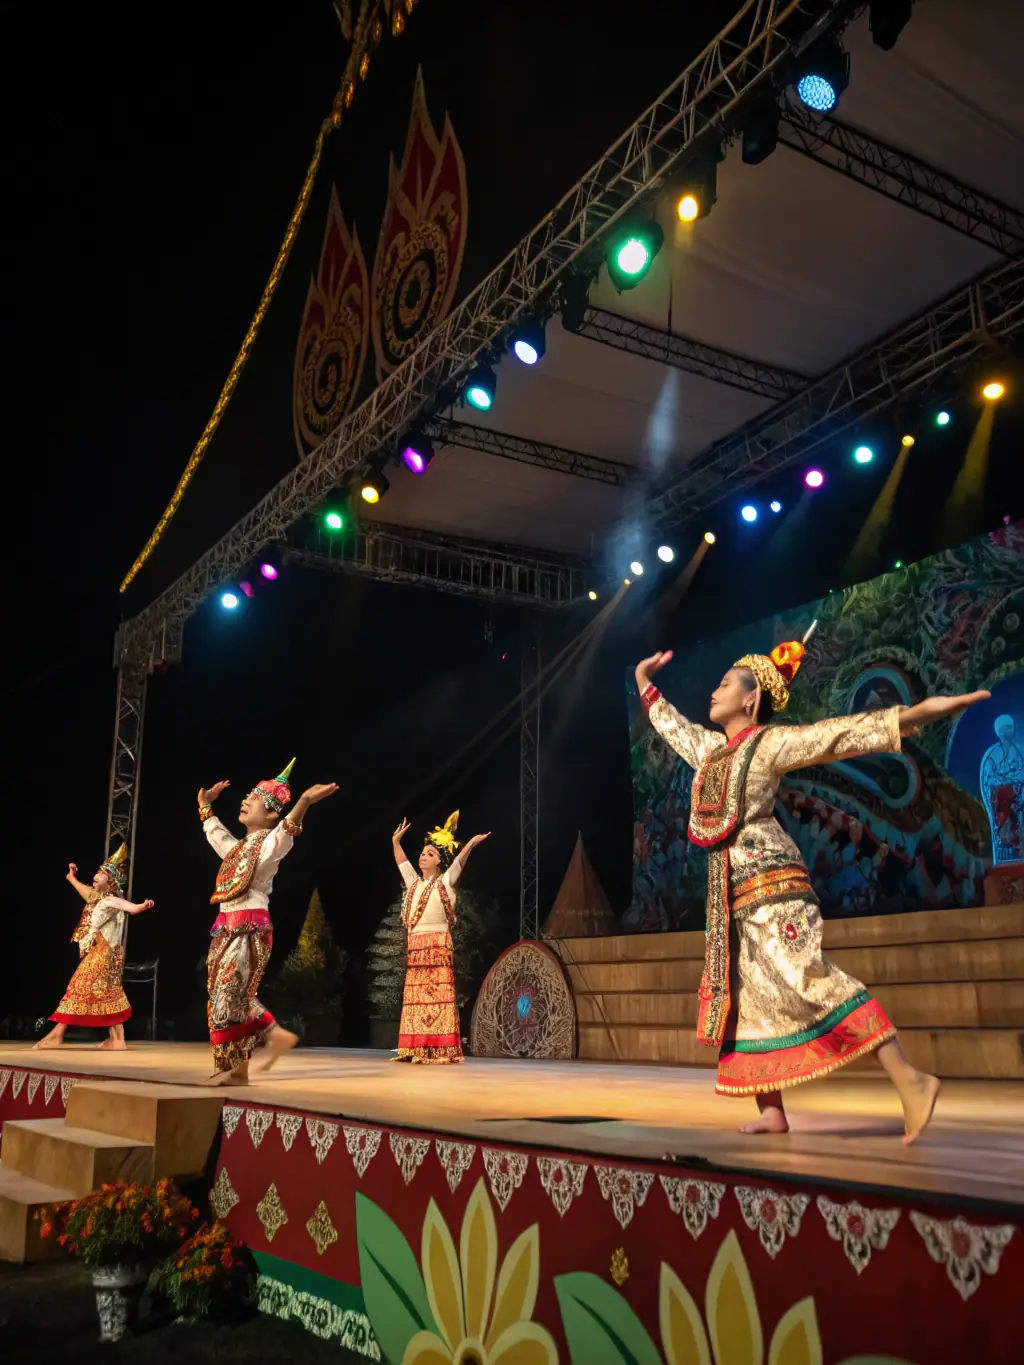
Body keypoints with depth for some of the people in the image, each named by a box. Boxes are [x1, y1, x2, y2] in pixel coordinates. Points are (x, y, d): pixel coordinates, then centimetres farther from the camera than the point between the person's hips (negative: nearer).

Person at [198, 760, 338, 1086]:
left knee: (228, 994, -10)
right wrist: (205, 805, 42)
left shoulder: (269, 844, -8)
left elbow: (286, 833, -31)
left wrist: (304, 802, -48)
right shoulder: (238, 846, 18)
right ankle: (275, 1034, 15)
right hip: (227, 926, 9)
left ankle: (237, 1069, 0)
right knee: (224, 994, 9)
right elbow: (215, 834, 40)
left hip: (248, 927, -9)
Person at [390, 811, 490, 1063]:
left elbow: (458, 862, -14)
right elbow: (402, 862, 24)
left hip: (437, 945, -6)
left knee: (438, 996, -10)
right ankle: (416, 1049, 3)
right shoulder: (414, 883, 17)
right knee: (414, 996, 3)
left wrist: (470, 844, -28)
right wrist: (396, 841, 21)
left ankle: (442, 1050, -13)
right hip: (415, 947, 6)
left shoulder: (444, 882, 0)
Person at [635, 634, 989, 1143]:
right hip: (730, 890, 9)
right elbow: (674, 729, 36)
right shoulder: (711, 748, 17)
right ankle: (772, 1111, 11)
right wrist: (646, 686, 45)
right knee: (744, 994, 6)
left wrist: (918, 712, -23)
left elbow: (838, 735, -14)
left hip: (769, 881, -8)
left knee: (807, 979, -18)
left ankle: (910, 1082, -17)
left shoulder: (768, 742, -5)